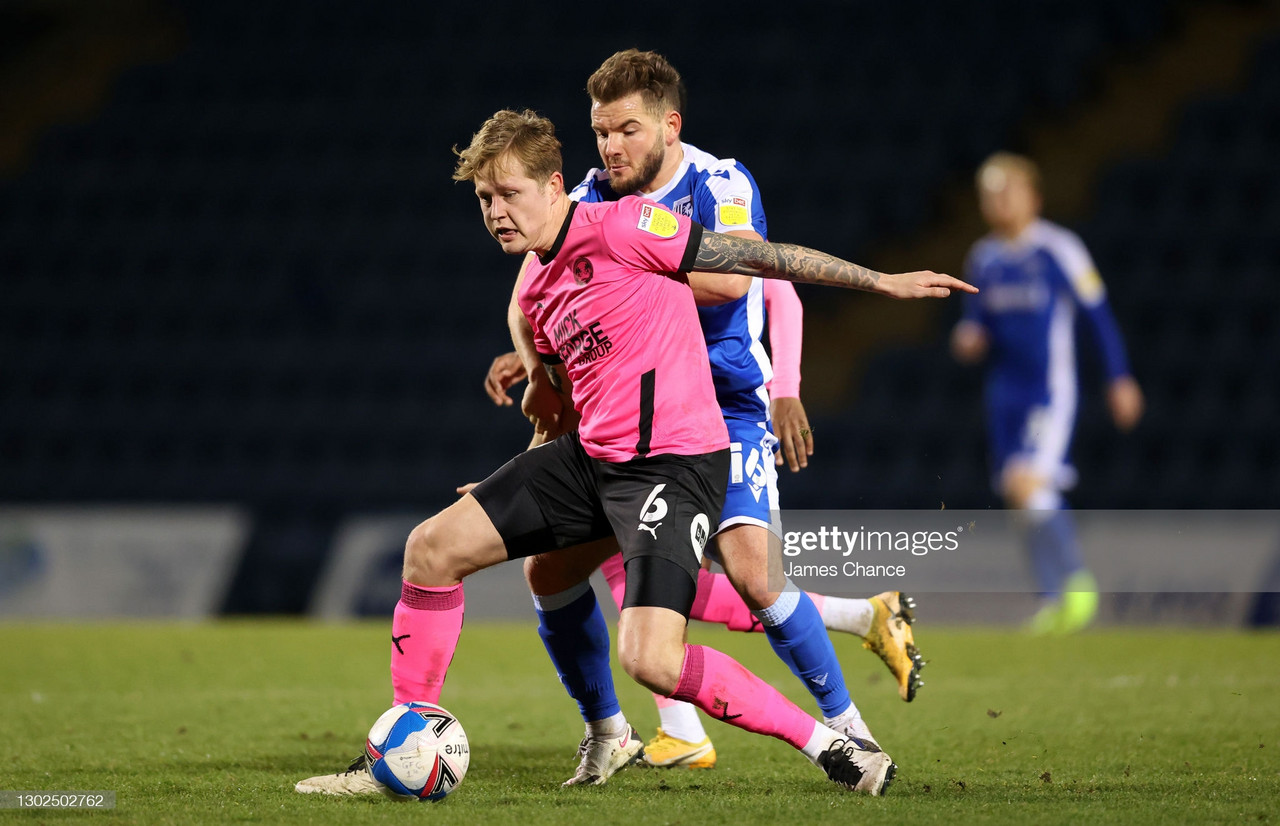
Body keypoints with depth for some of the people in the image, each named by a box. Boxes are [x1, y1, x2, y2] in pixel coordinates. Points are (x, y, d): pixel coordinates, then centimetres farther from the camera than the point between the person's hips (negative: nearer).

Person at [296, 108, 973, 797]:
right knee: (432, 548, 3)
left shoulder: (619, 226, -13)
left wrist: (882, 282, -8)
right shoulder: (534, 289, 13)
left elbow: (754, 257, -10)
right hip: (590, 455, 9)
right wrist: (512, 494, 25)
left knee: (650, 661, -23)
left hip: (675, 463, -9)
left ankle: (831, 747, -8)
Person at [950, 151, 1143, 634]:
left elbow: (1098, 314, -3)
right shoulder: (983, 258, 11)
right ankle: (1054, 601, 11)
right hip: (1004, 391, 6)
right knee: (1025, 502, 4)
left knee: (1026, 483, -20)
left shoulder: (1058, 249, -7)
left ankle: (1077, 580, -4)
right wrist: (968, 340, -1)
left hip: (1051, 389, -6)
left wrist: (1120, 378, -3)